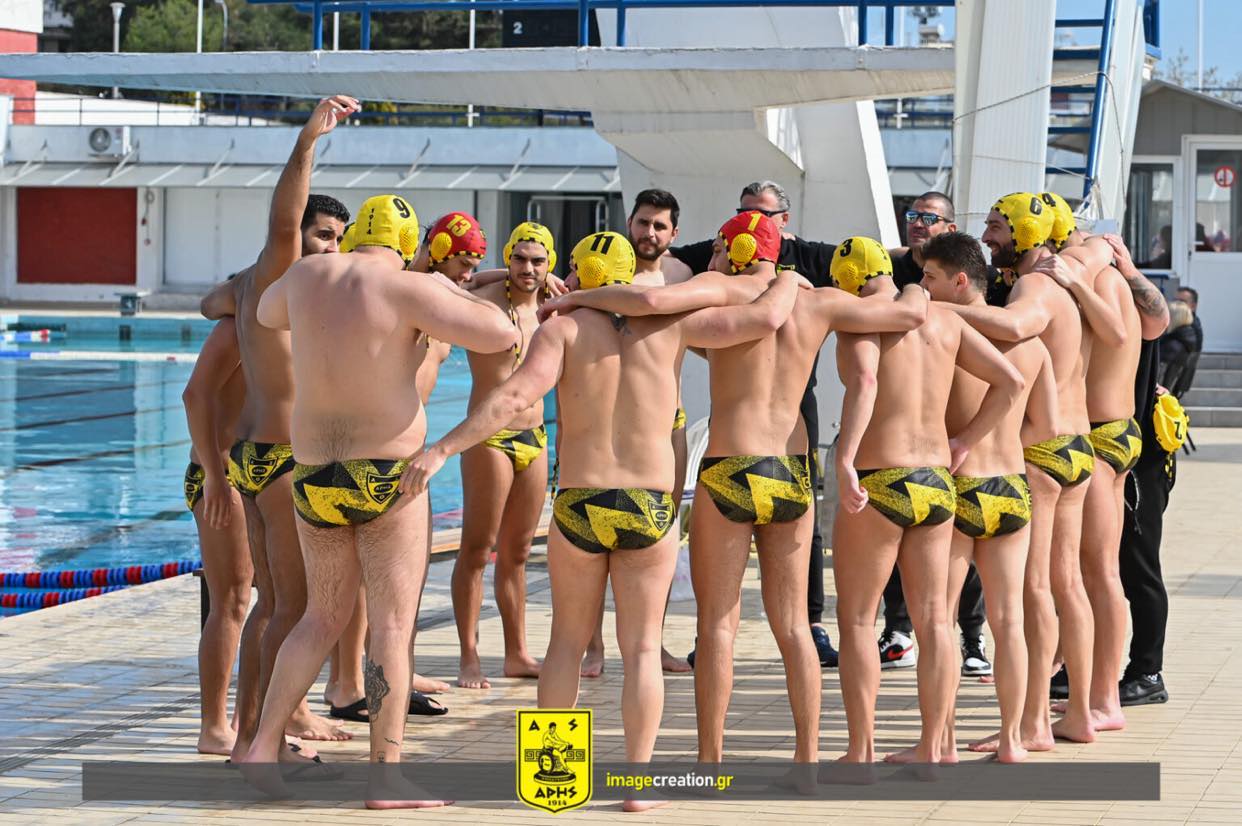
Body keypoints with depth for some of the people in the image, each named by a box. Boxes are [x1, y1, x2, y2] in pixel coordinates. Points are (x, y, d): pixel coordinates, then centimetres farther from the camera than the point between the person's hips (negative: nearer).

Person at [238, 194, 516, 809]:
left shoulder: (307, 273, 4)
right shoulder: (404, 288, -12)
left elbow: (267, 313, 27)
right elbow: (501, 334, -14)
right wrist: (450, 293, 3)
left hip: (314, 477, 6)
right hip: (386, 476, -5)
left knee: (323, 617, 20)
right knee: (392, 625, -1)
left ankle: (262, 746, 14)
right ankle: (385, 777, -4)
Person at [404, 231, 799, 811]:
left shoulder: (563, 328, -3)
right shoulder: (666, 323, 1)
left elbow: (518, 393, -18)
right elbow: (764, 319, -1)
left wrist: (443, 448, -21)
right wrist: (788, 282, 22)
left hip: (578, 507, 0)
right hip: (650, 508, 0)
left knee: (568, 638, 16)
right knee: (641, 647, 8)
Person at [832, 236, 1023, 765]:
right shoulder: (944, 321, 10)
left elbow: (863, 382, -28)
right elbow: (1010, 381, 9)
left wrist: (844, 460, -34)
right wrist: (965, 441, 13)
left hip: (878, 483, -6)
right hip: (936, 482, 6)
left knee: (856, 619, 5)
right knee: (933, 621, 11)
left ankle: (861, 752, 5)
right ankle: (931, 749, 15)